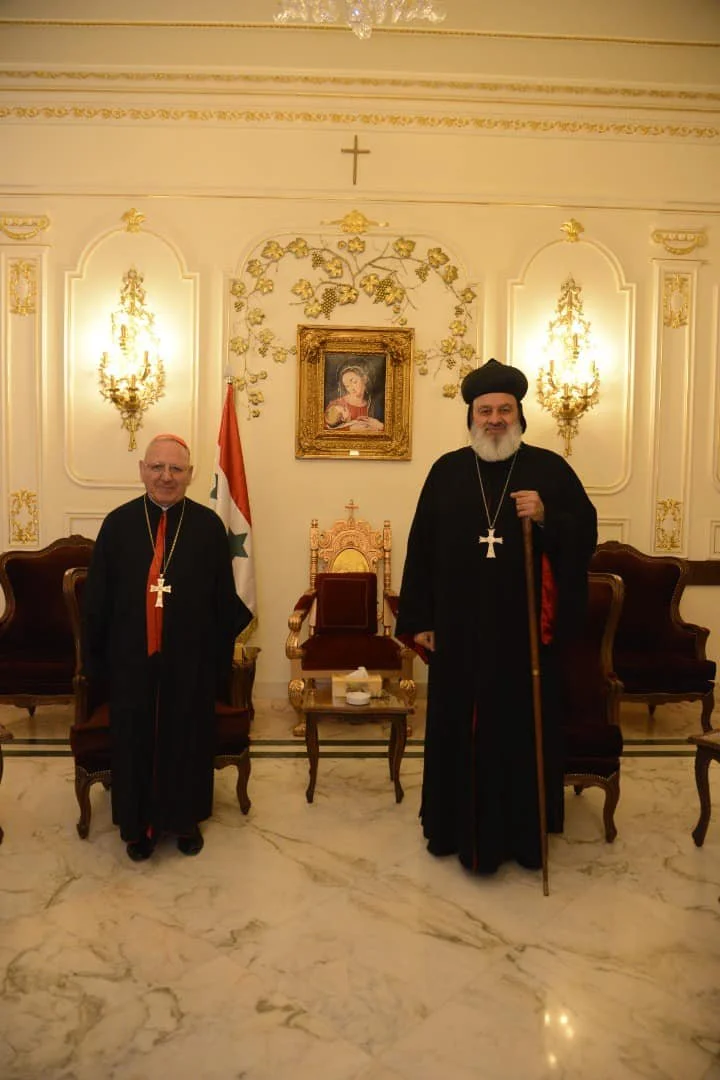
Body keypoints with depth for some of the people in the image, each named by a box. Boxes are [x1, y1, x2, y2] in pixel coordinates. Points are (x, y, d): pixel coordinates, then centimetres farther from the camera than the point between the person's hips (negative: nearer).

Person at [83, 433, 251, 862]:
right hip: (132, 657, 1)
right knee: (135, 740, 12)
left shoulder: (209, 526, -5)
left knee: (187, 739, 14)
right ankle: (140, 823, 34)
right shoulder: (118, 524, -3)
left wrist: (222, 657, -2)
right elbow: (98, 598, 1)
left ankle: (186, 819, 35)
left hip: (190, 658, 0)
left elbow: (225, 598, -2)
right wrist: (97, 658, 1)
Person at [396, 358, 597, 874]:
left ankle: (522, 832, 28)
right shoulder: (446, 471, 4)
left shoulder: (551, 469, 1)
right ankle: (457, 826, 30)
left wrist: (547, 518, -20)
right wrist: (419, 619, 0)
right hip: (459, 630, 1)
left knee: (522, 729, 9)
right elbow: (421, 548, 3)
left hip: (526, 629, -1)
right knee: (457, 730, 11)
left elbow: (587, 532, 0)